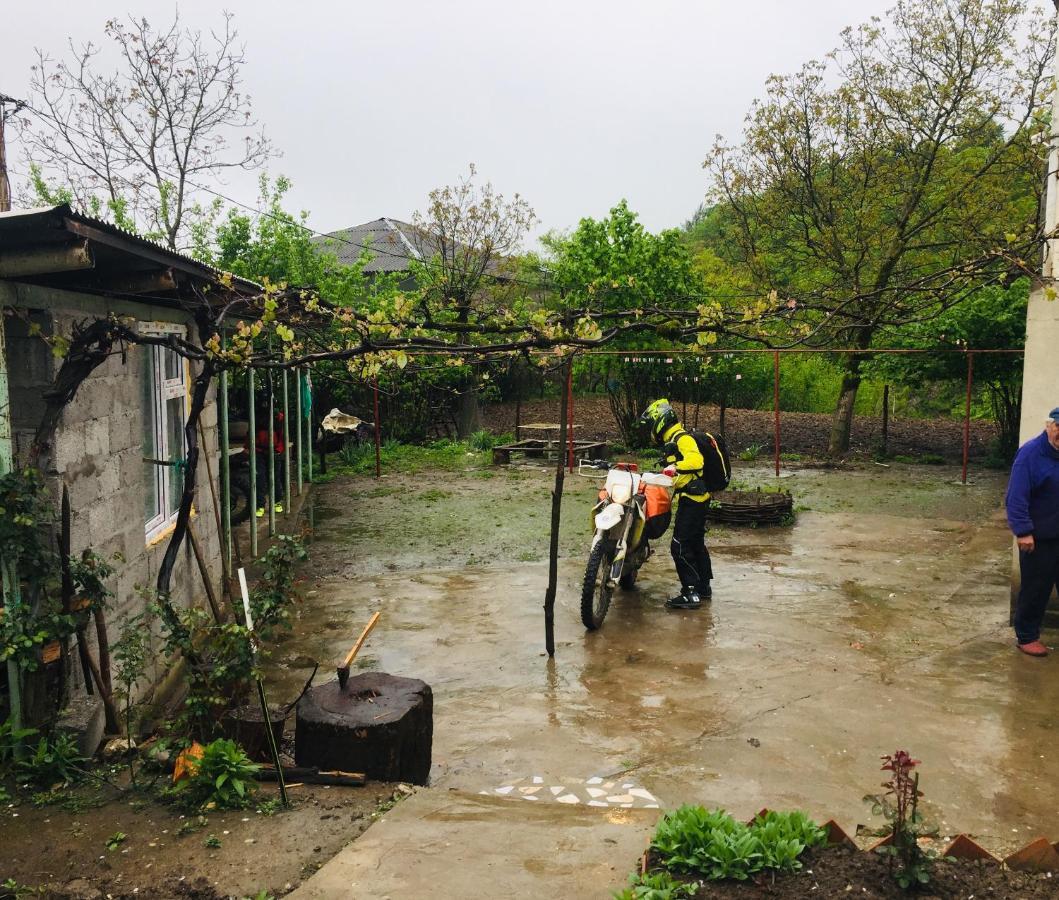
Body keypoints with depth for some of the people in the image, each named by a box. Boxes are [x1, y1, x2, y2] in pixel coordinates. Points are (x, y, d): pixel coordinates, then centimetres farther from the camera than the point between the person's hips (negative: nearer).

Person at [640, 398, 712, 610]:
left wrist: (676, 467, -42)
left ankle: (691, 593, -10)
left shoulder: (682, 438, -14)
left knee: (680, 546, -12)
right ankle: (704, 588, 29)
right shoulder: (672, 440, 18)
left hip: (691, 499, -11)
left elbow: (696, 460, -32)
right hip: (696, 498, 11)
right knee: (695, 543, 18)